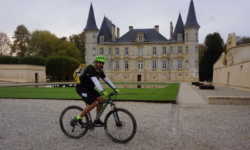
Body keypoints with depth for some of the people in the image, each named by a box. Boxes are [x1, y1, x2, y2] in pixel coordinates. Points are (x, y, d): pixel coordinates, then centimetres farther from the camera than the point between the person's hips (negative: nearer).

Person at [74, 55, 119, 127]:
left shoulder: (100, 71, 4)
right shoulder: (91, 69, -22)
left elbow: (107, 80, 4)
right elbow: (95, 81, -36)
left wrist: (115, 89, -5)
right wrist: (102, 91, -48)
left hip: (89, 88, 8)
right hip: (81, 87, -8)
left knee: (101, 99, -7)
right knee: (93, 103, -21)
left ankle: (97, 120, 4)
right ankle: (78, 118, -4)